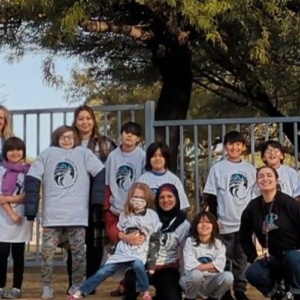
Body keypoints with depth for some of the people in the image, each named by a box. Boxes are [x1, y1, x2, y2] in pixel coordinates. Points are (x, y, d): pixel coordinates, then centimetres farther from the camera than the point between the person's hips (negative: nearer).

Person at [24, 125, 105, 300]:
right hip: (52, 215, 0)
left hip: (77, 214, 0)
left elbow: (101, 173, 2)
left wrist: (97, 200, -5)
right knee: (47, 254, 0)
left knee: (79, 254, 4)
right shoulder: (47, 154, 8)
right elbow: (32, 179, 4)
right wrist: (31, 209, -3)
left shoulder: (84, 153, 7)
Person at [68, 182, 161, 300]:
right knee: (103, 272, -7)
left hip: (140, 253, -3)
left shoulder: (152, 215, -3)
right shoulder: (125, 214, 6)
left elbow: (157, 236, 3)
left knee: (138, 265, -36)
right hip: (122, 251, 3)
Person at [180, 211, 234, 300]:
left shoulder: (218, 244, 1)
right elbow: (190, 266, -17)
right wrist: (211, 267, -12)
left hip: (211, 283, 3)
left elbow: (219, 266, -13)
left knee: (228, 276, -27)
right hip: (192, 280, -3)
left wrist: (200, 266, -17)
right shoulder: (190, 241, -7)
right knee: (196, 274, -38)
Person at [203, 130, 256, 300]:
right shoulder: (218, 168, -1)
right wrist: (214, 219, -8)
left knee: (242, 259, 9)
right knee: (224, 260, 3)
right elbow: (211, 196, -2)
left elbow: (255, 195, 13)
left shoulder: (250, 169, 7)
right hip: (225, 223, -2)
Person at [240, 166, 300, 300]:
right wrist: (254, 257, 3)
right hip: (273, 257, 4)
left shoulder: (288, 203, -15)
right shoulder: (253, 207, -2)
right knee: (252, 274, -21)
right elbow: (244, 237, 10)